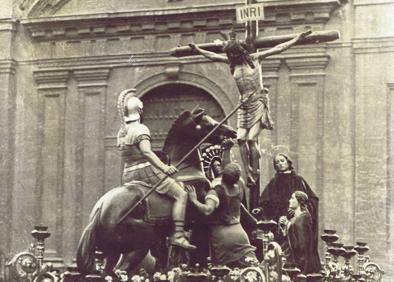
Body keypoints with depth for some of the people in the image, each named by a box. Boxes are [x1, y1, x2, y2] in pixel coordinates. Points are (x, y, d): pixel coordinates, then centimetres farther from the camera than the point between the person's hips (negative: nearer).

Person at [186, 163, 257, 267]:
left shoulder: (215, 192, -14)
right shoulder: (238, 190, 3)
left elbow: (207, 210, -29)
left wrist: (194, 200, -21)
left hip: (221, 233, -4)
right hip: (238, 231, 4)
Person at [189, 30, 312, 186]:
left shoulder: (254, 59, -2)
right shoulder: (232, 62, 9)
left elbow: (278, 48, 0)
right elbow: (213, 56, 19)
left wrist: (298, 38, -1)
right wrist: (197, 49, 18)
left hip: (257, 101, -5)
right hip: (244, 104, 5)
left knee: (251, 139, -14)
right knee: (241, 139, -7)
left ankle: (254, 172, -7)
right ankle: (248, 173, -3)